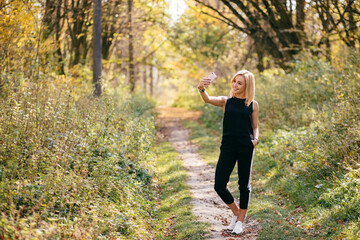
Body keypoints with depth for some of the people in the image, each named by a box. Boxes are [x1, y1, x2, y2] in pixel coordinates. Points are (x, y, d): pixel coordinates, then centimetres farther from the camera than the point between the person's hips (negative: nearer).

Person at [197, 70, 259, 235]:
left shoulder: (253, 105, 7)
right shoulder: (226, 101, 7)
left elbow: (255, 128, 14)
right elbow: (208, 100, -12)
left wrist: (255, 139, -8)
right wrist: (202, 89, -33)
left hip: (246, 147, -1)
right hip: (228, 146, 1)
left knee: (244, 185, 6)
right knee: (219, 185, -3)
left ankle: (241, 221, 22)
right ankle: (236, 212, 23)